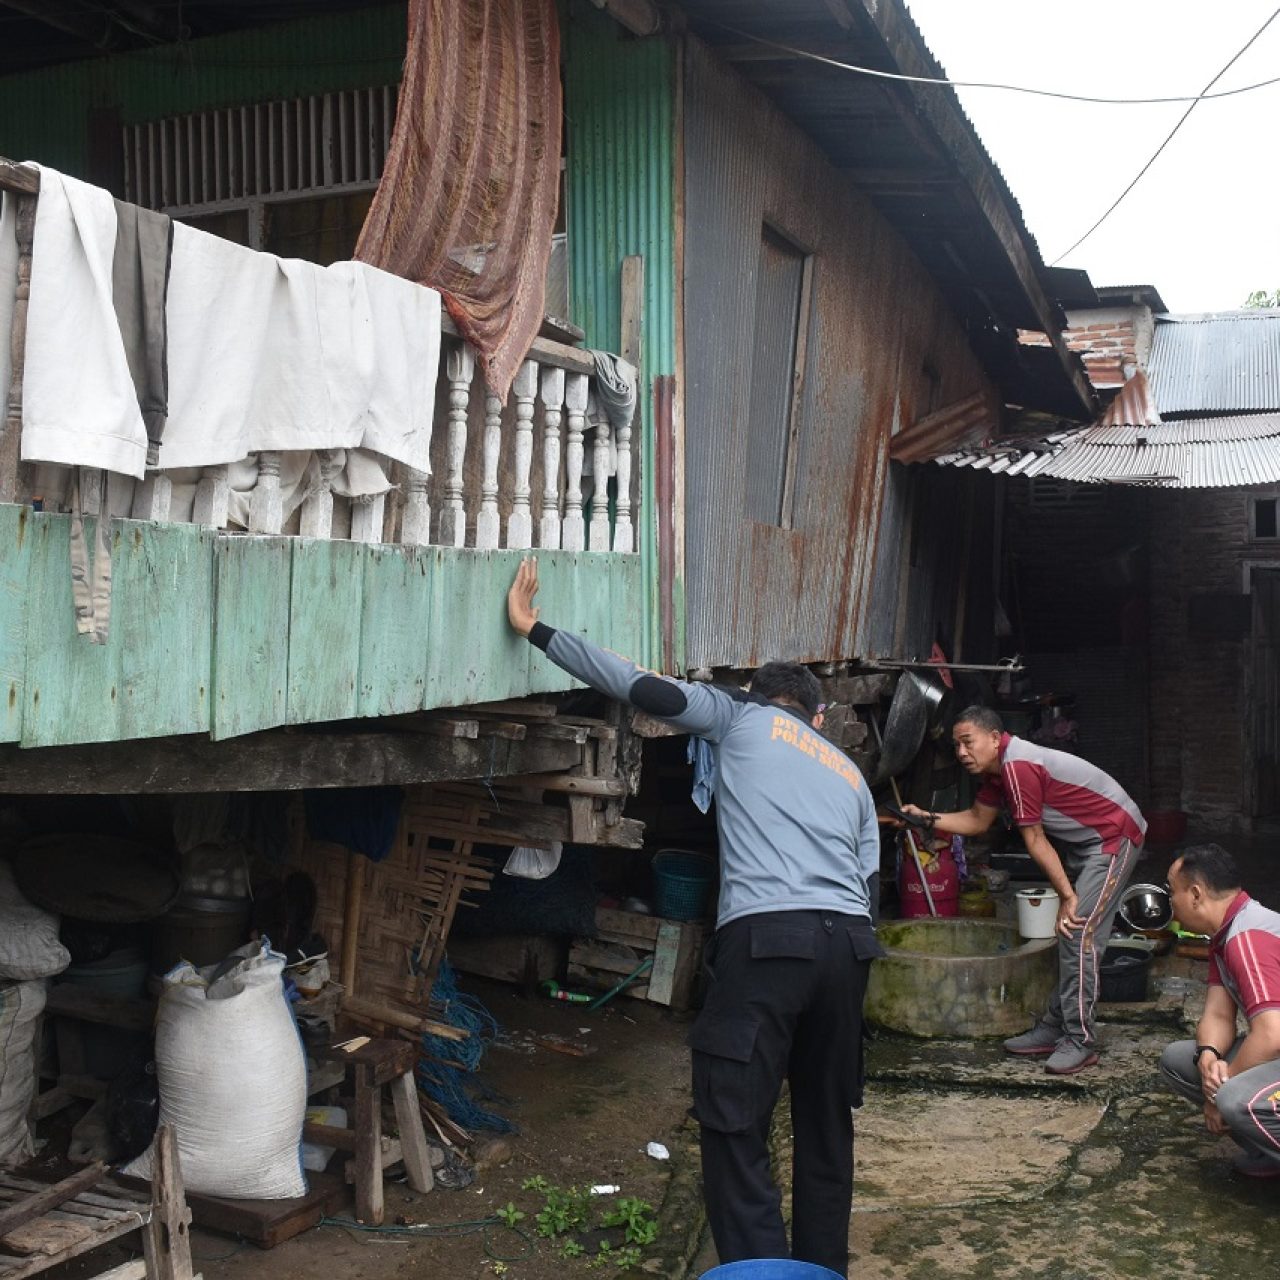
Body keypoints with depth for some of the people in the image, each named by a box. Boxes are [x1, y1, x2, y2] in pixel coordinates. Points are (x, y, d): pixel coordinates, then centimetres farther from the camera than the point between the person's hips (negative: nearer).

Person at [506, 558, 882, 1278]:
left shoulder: (743, 718, 15)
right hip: (847, 944, 6)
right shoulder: (853, 774, 28)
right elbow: (868, 882, 21)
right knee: (827, 1123, 18)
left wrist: (535, 630, 10)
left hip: (764, 939, -6)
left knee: (737, 1131, -2)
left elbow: (644, 688, 6)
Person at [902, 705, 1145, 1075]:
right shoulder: (999, 768, 5)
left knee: (1080, 936, -15)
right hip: (1087, 844, 10)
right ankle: (1055, 1028, 16)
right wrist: (926, 818, 4)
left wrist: (1066, 895, -16)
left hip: (1115, 837, -10)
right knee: (1068, 936, 11)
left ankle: (1081, 1042, -10)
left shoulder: (1018, 767, -26)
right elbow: (976, 820, 16)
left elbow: (1034, 840, -21)